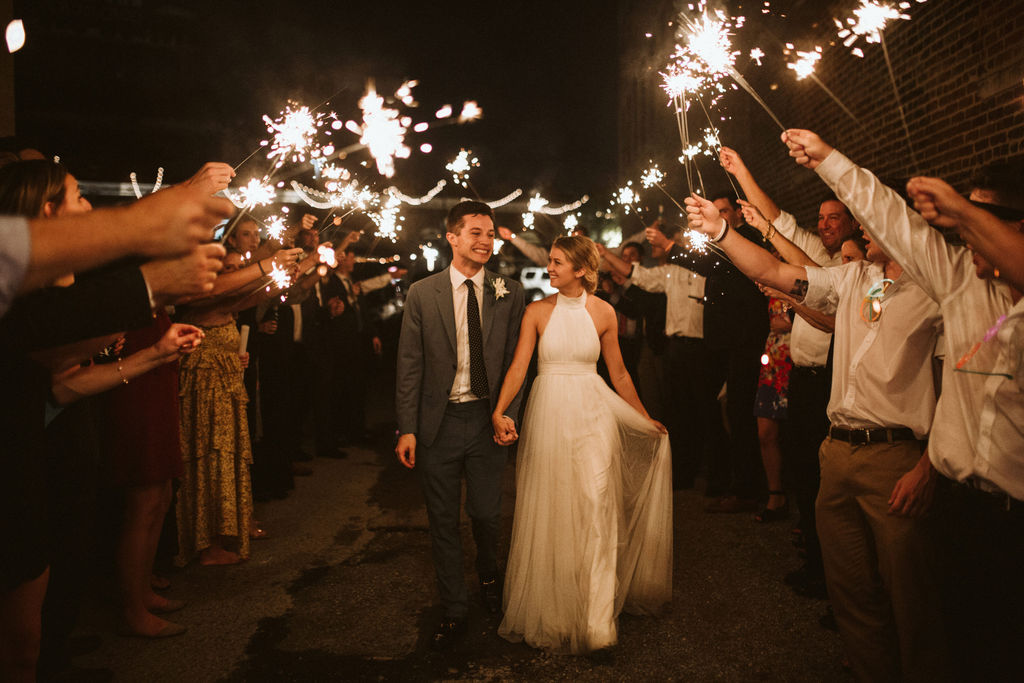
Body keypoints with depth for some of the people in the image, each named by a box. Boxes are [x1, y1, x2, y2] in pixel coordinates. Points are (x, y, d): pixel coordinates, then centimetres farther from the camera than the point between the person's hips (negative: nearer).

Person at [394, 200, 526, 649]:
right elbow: (409, 366, -1)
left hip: (487, 419, 0)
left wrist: (508, 414, -8)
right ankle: (454, 612, 28)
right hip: (438, 422, 0)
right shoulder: (421, 294, 0)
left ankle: (488, 576, 43)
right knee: (443, 522, 9)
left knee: (487, 514, 9)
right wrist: (407, 429, -5)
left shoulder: (509, 293, 1)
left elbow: (515, 359, 2)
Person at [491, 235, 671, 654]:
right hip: (547, 415, 0)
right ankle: (549, 612, 27)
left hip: (592, 417, 0)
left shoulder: (603, 313, 1)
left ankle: (594, 619, 14)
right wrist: (499, 411, -24)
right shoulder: (537, 312, -1)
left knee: (592, 511, 0)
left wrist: (646, 420, 12)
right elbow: (518, 367, -9)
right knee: (548, 514, 8)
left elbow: (618, 374, 8)